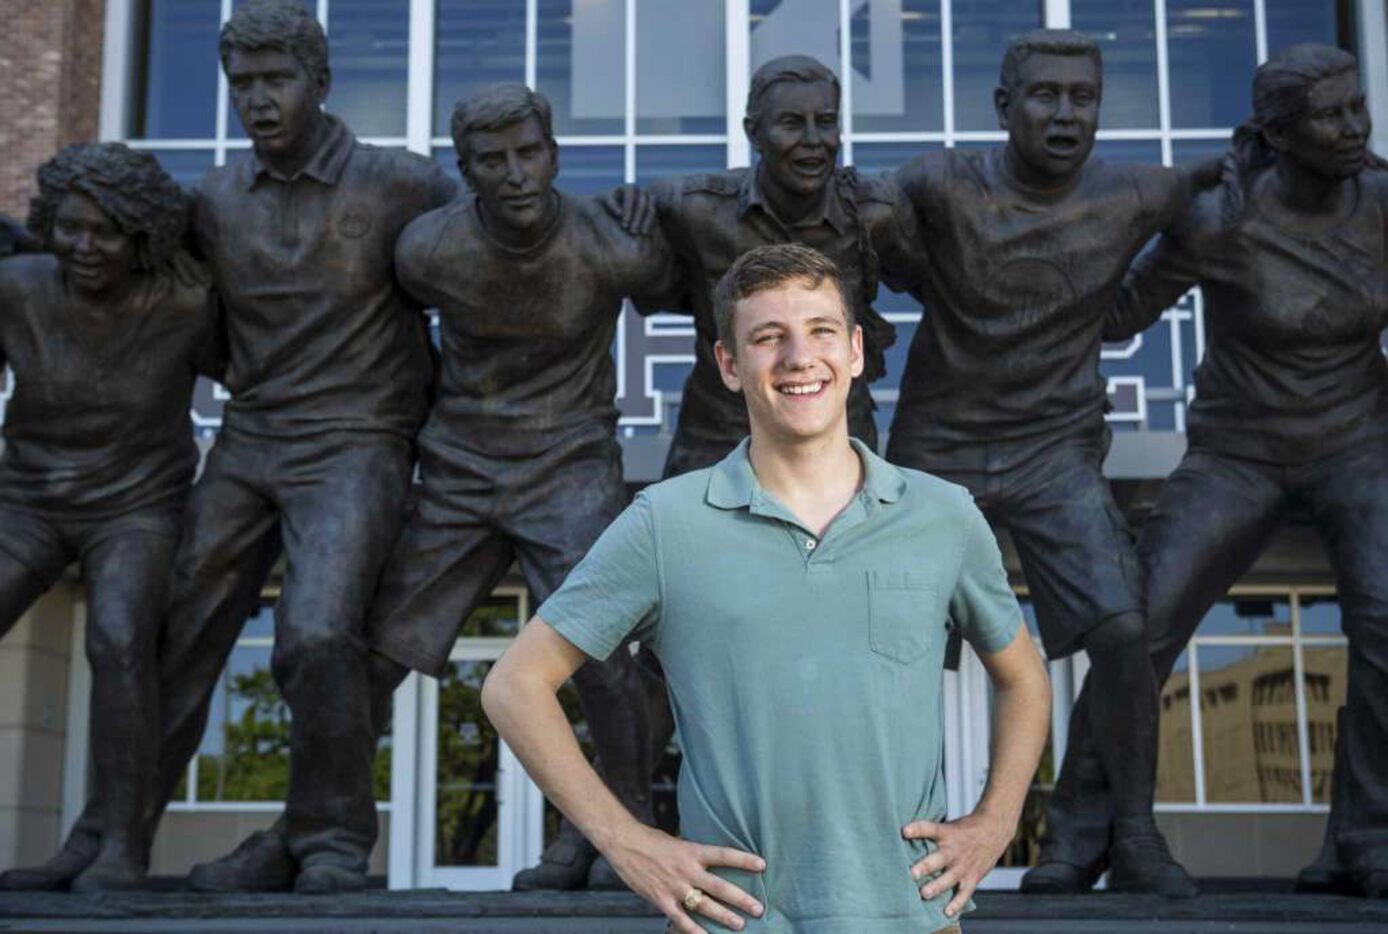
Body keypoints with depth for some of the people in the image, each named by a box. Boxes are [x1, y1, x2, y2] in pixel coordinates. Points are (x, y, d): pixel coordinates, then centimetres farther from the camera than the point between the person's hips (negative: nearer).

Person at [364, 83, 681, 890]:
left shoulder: (616, 248, -17)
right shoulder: (429, 249, -12)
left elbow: (673, 287, 9)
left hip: (571, 465, -2)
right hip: (460, 468, 2)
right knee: (373, 649, 0)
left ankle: (631, 827, 2)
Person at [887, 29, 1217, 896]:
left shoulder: (1130, 197, -6)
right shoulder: (944, 186, -14)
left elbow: (1205, 181, 15)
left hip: (1056, 450, 1)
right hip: (937, 451, 0)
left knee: (1124, 629, -16)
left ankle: (1135, 835, 1)